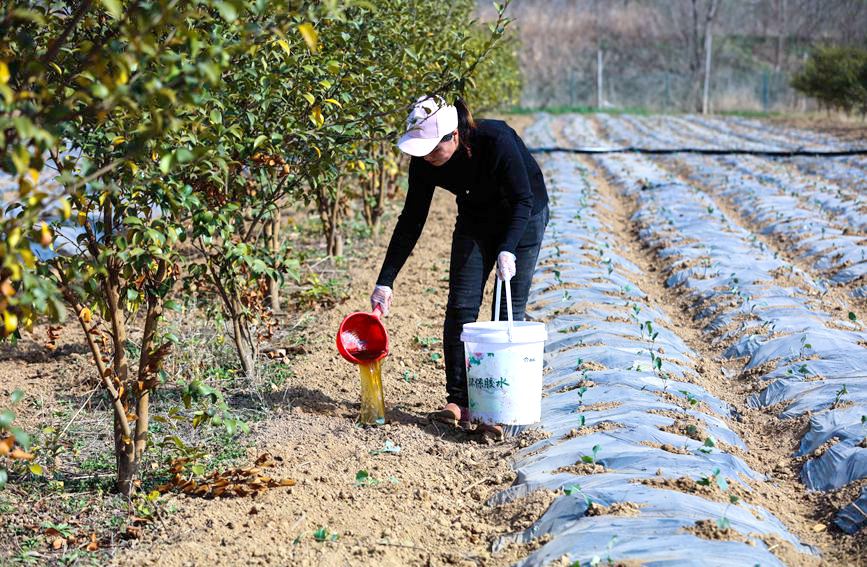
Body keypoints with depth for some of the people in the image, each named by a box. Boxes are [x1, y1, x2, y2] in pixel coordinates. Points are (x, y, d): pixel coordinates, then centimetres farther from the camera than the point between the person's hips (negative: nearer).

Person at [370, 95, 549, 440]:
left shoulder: (497, 140, -35)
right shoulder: (424, 162, -20)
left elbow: (523, 201, -28)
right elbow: (411, 221, -12)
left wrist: (507, 250, -44)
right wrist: (385, 282, -13)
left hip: (524, 217, -4)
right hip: (475, 219, 5)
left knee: (509, 312, -10)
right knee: (460, 308, -5)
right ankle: (458, 403, 0)